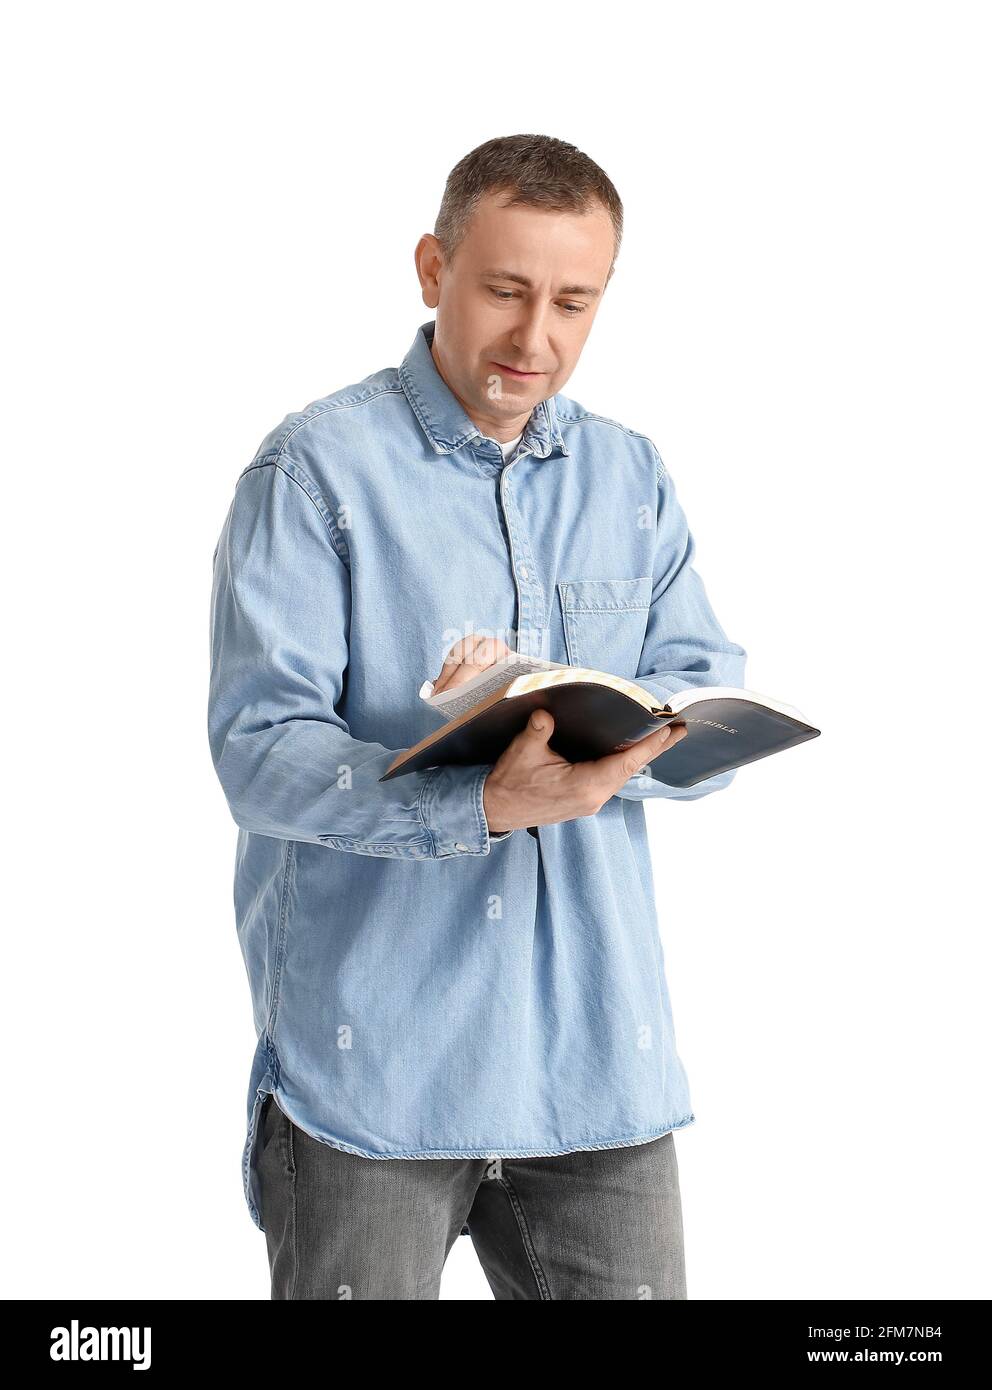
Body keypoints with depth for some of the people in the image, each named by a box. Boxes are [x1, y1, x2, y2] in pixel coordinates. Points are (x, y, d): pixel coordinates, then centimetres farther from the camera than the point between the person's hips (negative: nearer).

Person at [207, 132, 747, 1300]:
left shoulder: (631, 478, 11)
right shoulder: (315, 470, -6)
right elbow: (259, 746, -15)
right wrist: (485, 805, -30)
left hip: (598, 1059, 5)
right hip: (371, 1062, -4)